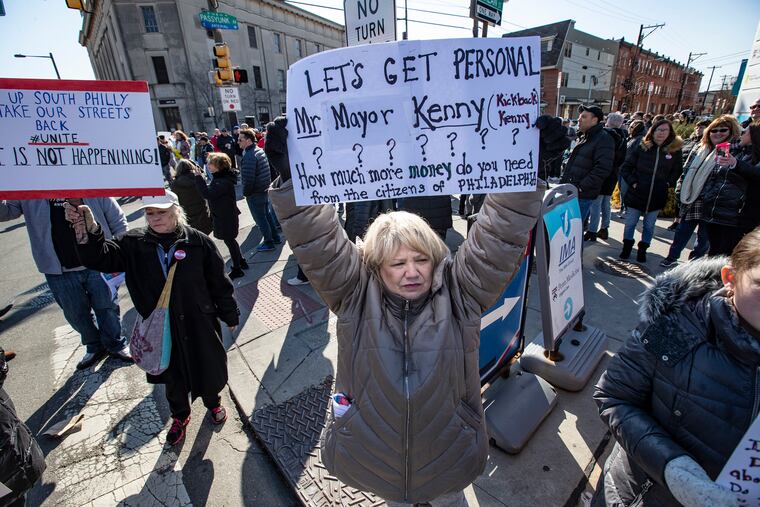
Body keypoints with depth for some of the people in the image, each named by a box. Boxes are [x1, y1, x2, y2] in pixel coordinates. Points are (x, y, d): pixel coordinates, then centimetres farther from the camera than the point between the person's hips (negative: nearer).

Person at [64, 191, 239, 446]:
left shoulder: (197, 241, -13)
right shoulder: (135, 243, -4)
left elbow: (219, 282, -7)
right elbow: (102, 257, -18)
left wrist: (230, 316, 0)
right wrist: (90, 230, -38)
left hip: (199, 323, -2)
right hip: (160, 328, 2)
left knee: (208, 368, 18)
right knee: (173, 377, 21)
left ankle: (213, 402, 51)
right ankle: (179, 416, 51)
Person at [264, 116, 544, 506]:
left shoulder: (458, 292, -15)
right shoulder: (357, 294, -16)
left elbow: (499, 241, -22)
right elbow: (317, 246, -24)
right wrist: (293, 179, -34)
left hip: (447, 459, 0)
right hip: (372, 459, 1)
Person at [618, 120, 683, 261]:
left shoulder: (675, 150, 0)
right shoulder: (642, 147, -4)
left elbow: (677, 171, 11)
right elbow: (625, 167, -1)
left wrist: (668, 183, -3)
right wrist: (632, 182, -9)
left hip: (657, 196, 1)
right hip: (636, 194, -1)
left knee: (649, 226, 11)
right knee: (630, 223, 8)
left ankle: (642, 249, 26)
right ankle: (627, 247, 25)